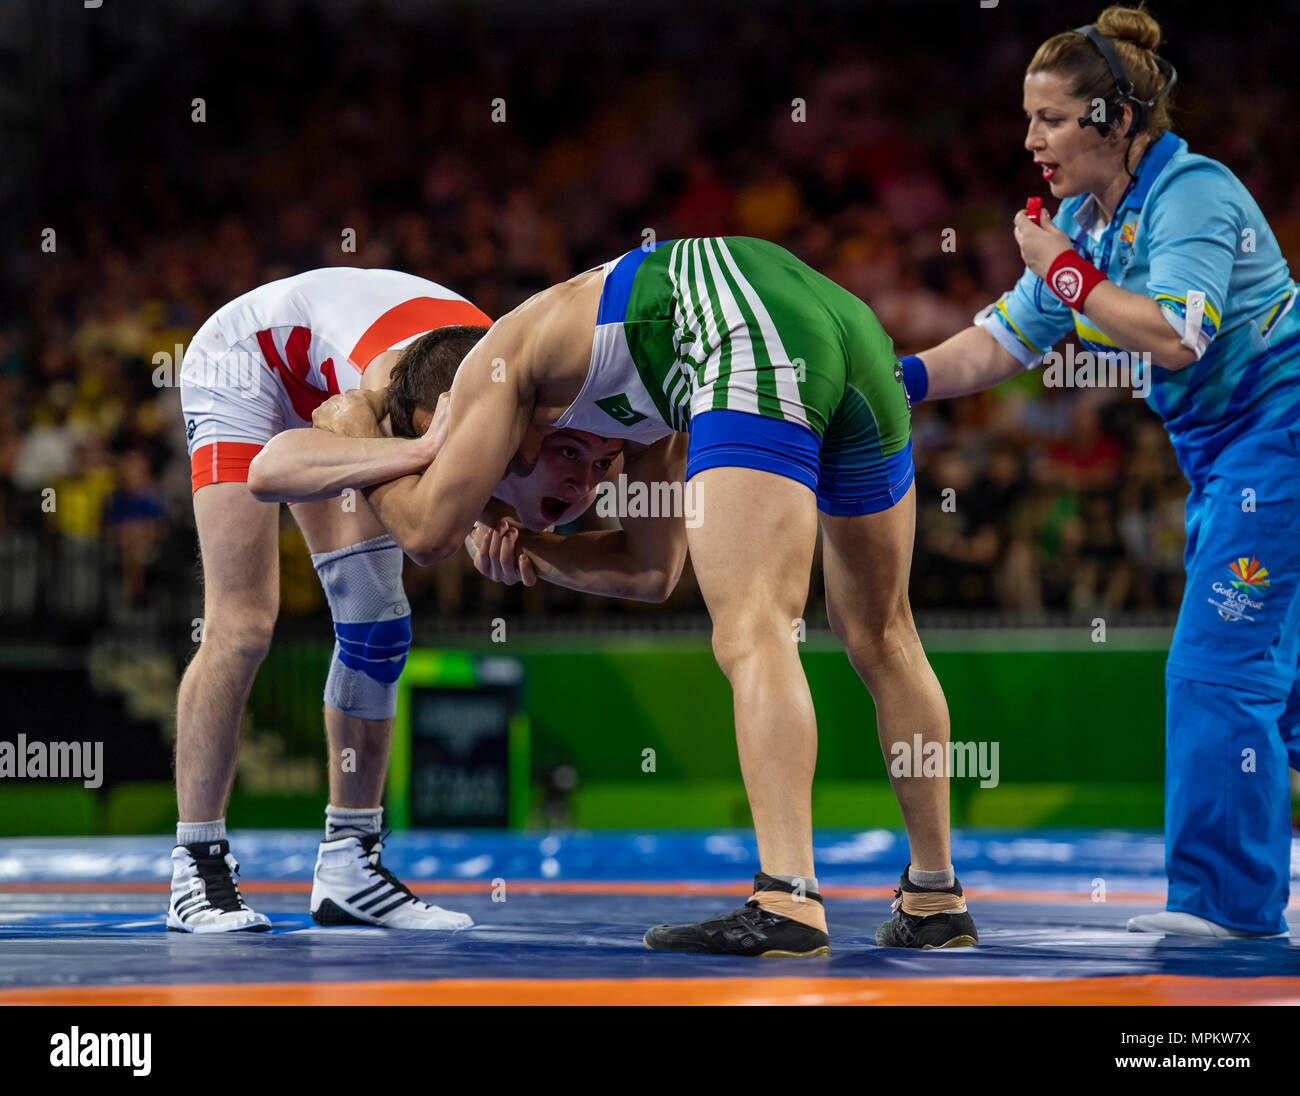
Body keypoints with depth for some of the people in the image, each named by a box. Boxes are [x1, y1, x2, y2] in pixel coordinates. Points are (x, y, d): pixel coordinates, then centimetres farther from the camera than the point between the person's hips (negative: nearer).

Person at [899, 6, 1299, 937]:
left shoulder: (1192, 193, -18)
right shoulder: (1085, 220, 9)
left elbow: (1176, 335, -30)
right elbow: (1002, 343, 10)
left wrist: (1065, 269, -21)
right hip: (1221, 455, 10)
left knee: (1219, 668, -10)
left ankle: (1224, 897, -5)